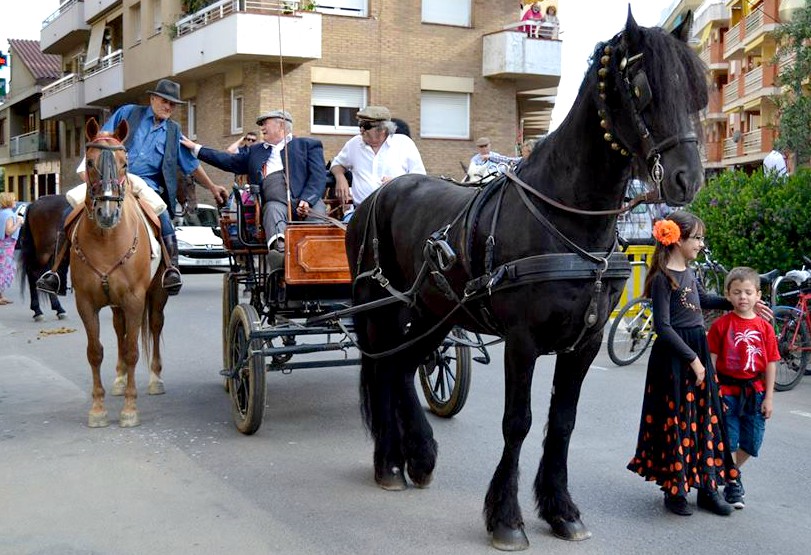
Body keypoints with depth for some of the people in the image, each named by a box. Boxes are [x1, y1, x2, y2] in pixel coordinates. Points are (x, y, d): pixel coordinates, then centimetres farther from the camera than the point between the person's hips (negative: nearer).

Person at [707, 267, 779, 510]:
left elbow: (771, 363, 3)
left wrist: (769, 397, 0)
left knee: (752, 443, 10)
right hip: (727, 391, -3)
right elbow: (711, 361, -7)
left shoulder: (764, 327, 0)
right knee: (728, 441, 4)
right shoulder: (721, 325, -7)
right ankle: (733, 484, 21)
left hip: (755, 392, 3)